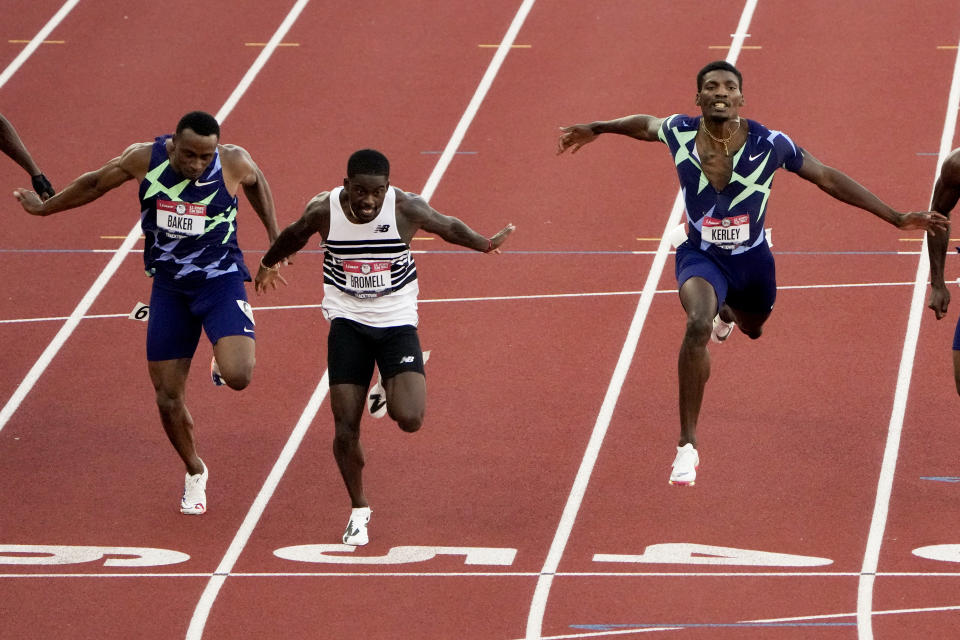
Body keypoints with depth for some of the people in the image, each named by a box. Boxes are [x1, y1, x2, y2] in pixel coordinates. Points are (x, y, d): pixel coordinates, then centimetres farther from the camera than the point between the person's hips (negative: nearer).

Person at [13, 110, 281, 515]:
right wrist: (45, 207, 21)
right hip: (168, 287, 2)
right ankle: (194, 473, 31)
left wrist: (275, 237, 16)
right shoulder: (144, 159, -13)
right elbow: (95, 183, 7)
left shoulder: (234, 163, -17)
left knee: (237, 376, -25)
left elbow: (256, 182, 9)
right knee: (168, 398, 4)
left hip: (221, 281, -2)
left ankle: (223, 360, 14)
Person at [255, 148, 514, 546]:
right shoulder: (324, 210, -11)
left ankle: (391, 396, 19)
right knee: (345, 427, -4)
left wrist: (484, 244, -6)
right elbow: (295, 235, 12)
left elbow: (446, 226, 6)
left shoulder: (405, 208, -15)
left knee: (410, 419, -19)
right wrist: (269, 263, 30)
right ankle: (358, 510, 18)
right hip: (348, 323, 1)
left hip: (397, 322, -1)